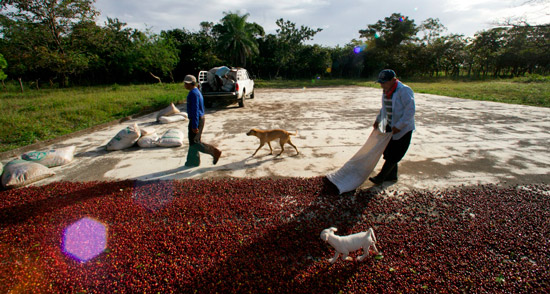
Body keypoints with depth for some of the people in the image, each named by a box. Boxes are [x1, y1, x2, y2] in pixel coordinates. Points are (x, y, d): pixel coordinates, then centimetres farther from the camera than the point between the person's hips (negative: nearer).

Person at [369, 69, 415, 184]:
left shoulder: (404, 91, -20)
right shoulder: (386, 91, 6)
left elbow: (410, 110, -23)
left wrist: (399, 126, -25)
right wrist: (378, 120, 19)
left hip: (403, 129, -8)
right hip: (390, 126, 8)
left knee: (394, 155, -2)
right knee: (388, 151, 13)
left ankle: (381, 177, 5)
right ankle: (392, 175, 27)